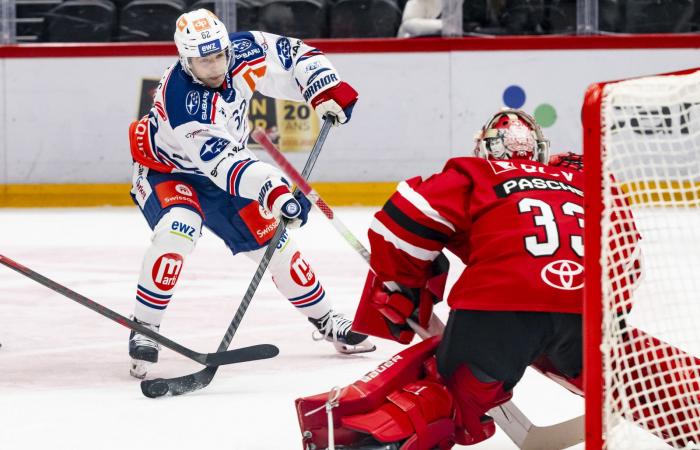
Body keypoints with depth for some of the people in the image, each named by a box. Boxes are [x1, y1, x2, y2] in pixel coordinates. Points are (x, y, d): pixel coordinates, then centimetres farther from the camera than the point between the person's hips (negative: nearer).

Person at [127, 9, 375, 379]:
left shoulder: (241, 51, -21)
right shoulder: (180, 100, -38)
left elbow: (294, 54, -6)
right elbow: (224, 163, -43)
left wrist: (326, 91, -20)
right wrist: (273, 191, -53)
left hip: (221, 169, 6)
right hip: (166, 171, -6)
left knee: (272, 239, 5)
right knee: (178, 229, -34)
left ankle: (325, 320, 23)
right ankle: (143, 330, -25)